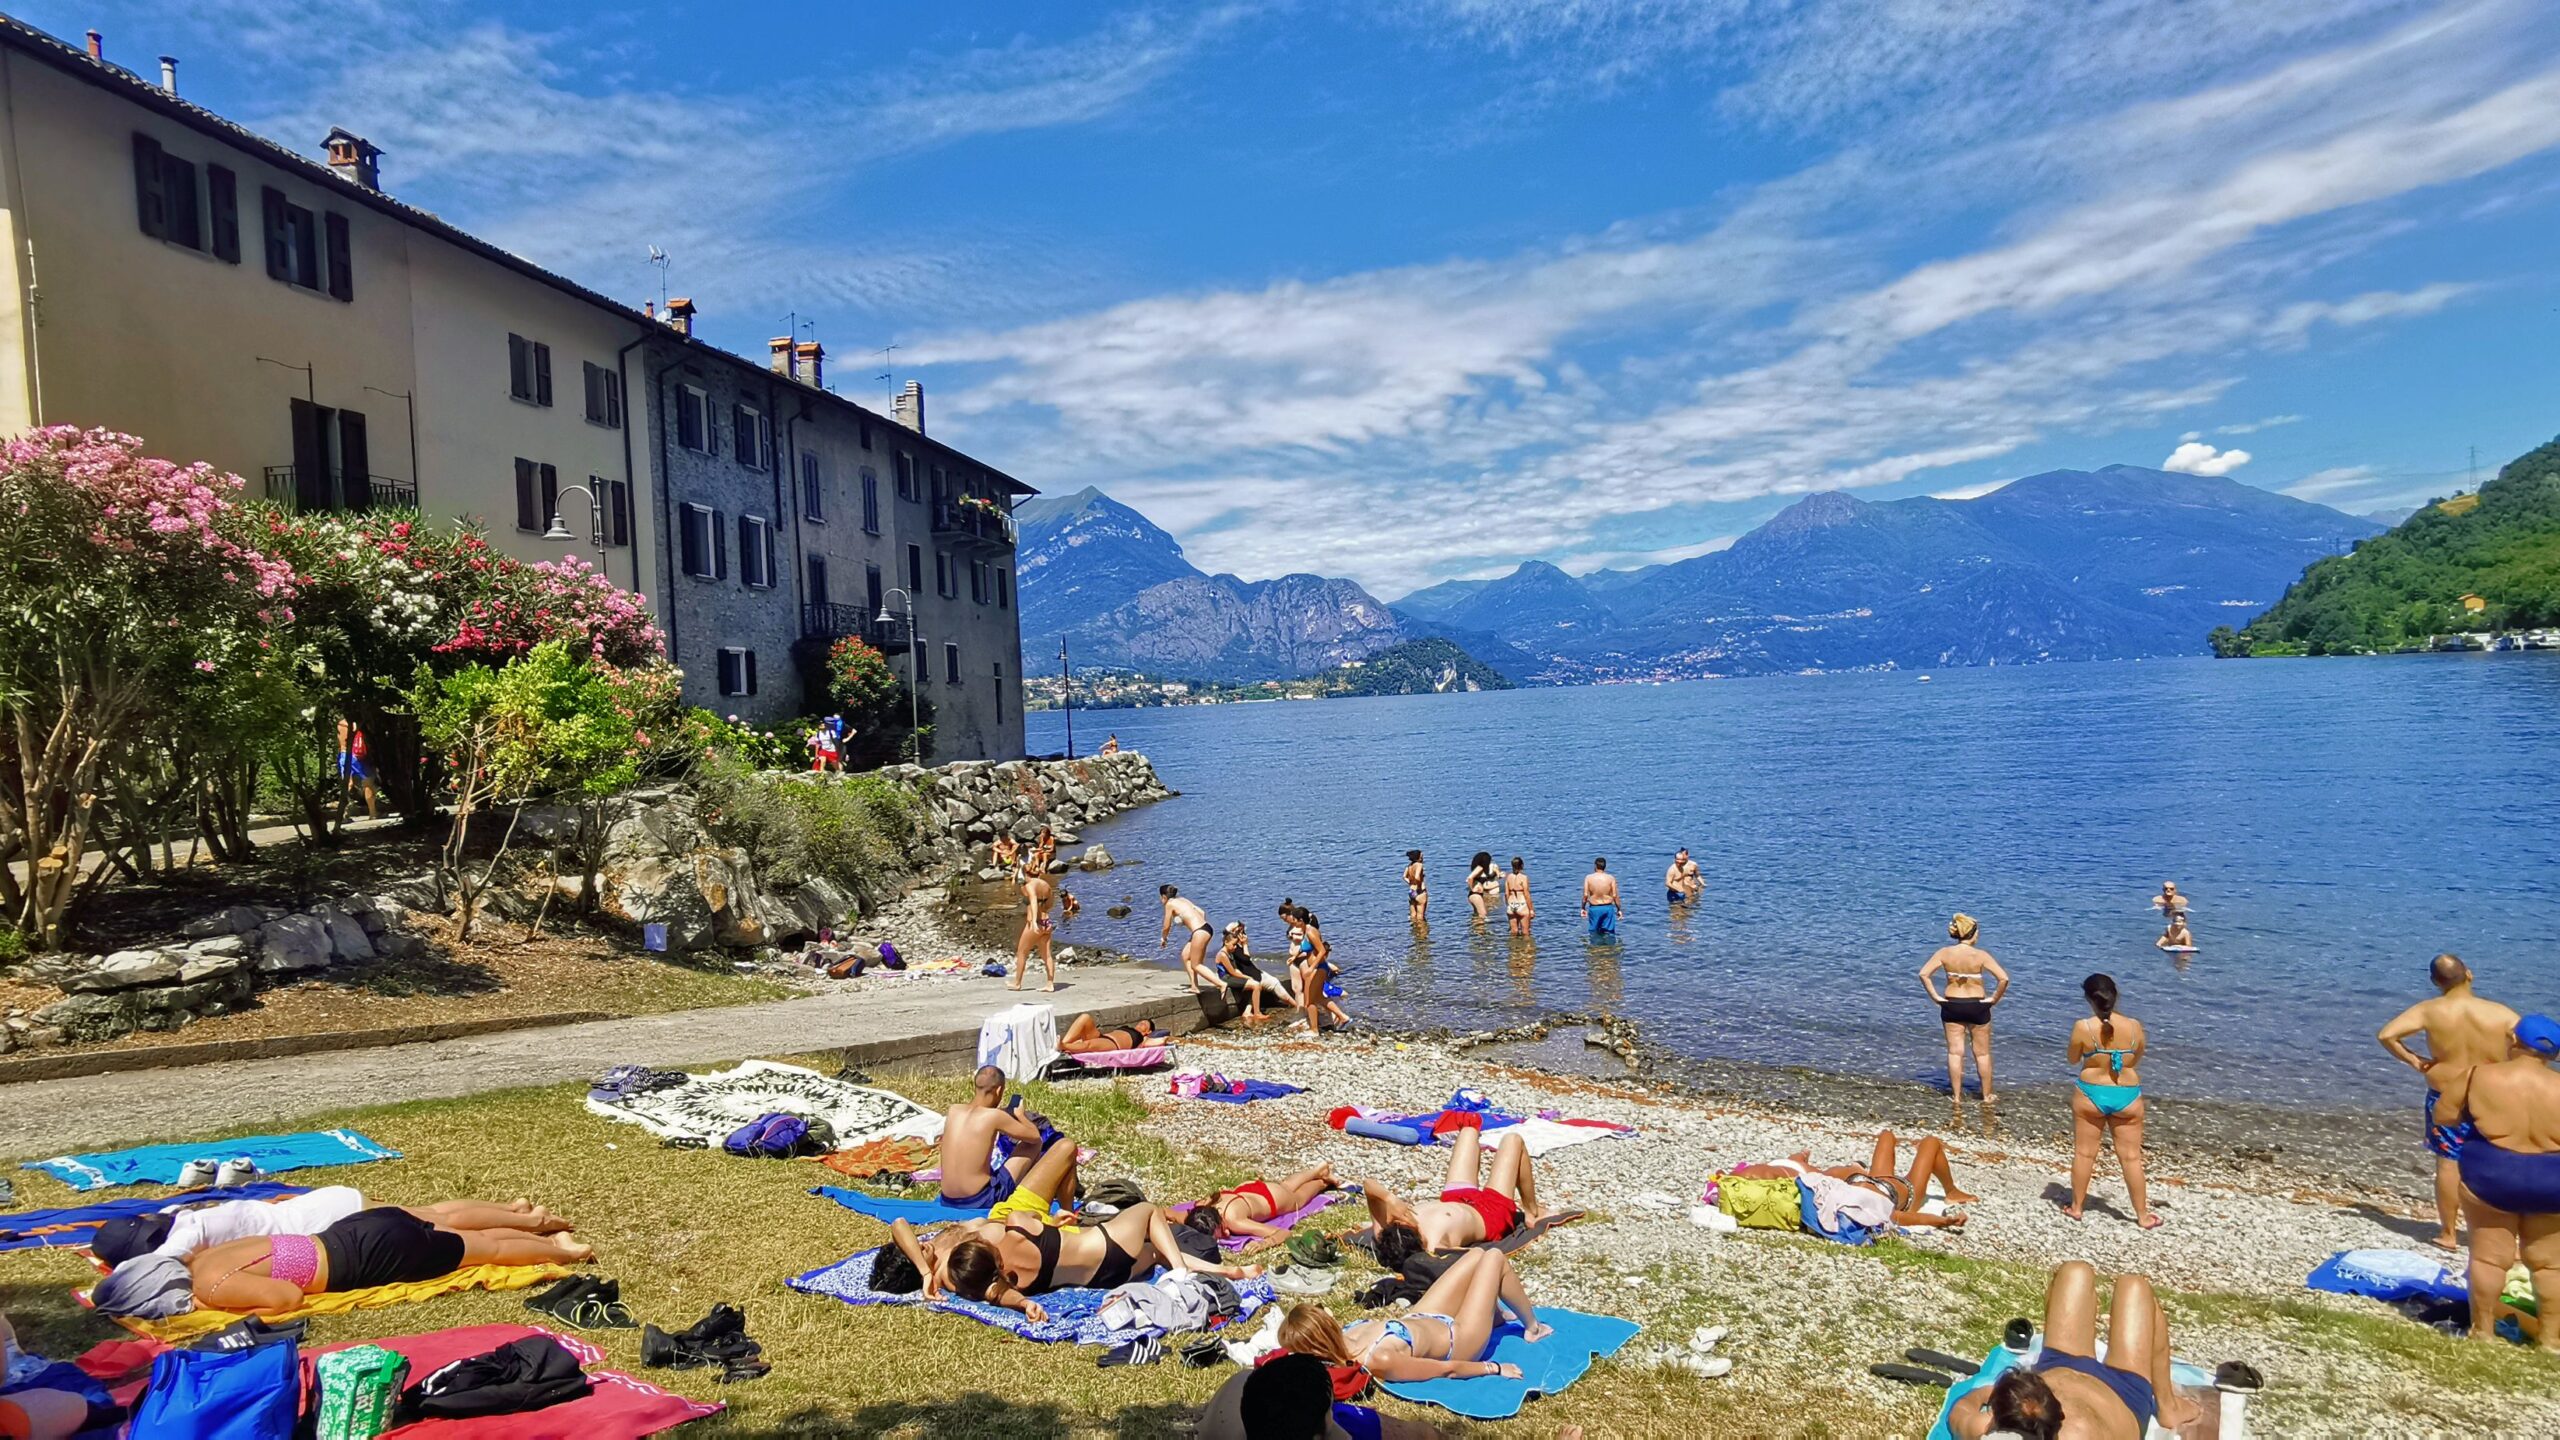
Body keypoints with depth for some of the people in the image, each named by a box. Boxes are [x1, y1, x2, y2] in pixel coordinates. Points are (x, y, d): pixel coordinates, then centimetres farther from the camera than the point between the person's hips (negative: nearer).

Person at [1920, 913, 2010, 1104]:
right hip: (1977, 1006, -2)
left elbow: (1923, 974, -14)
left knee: (1955, 1052, 10)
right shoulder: (1981, 955, -15)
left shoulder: (1944, 953, -9)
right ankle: (1987, 1095, 24)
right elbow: (2004, 979, -21)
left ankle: (1957, 1095, 16)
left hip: (1951, 1006, 2)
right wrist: (1994, 999, -7)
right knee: (1982, 1053, 14)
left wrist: (1935, 997, -6)